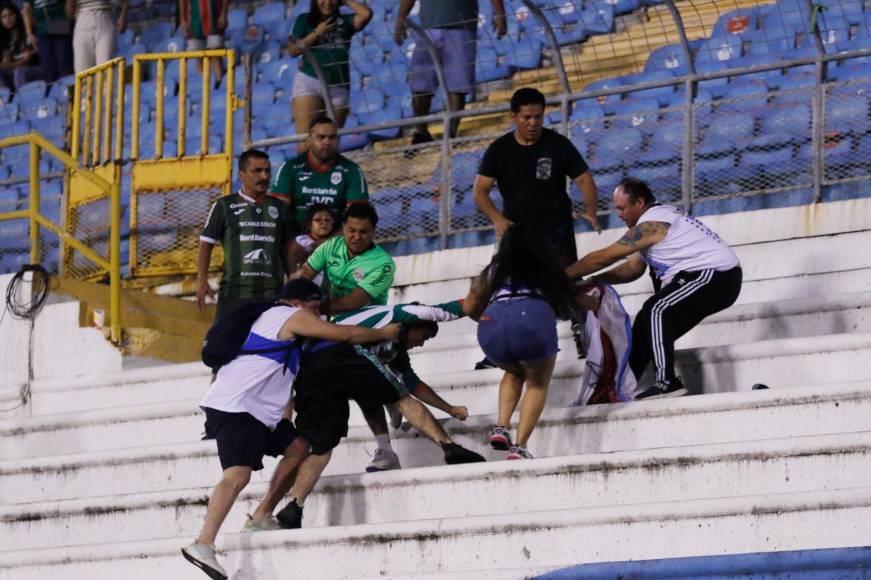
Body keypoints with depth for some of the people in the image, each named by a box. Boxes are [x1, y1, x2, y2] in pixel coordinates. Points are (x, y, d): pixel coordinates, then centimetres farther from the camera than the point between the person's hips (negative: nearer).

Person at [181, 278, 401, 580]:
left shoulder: (270, 318, 27)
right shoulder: (294, 317, -2)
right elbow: (348, 335, -1)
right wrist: (384, 333, 14)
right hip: (236, 408, -10)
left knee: (298, 447, 14)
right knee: (238, 474, -24)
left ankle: (261, 517, 12)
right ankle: (203, 544, -37)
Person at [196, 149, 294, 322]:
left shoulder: (279, 208, 15)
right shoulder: (225, 206, 5)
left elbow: (287, 249, 21)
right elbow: (206, 244, 4)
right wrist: (202, 280, -9)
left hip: (271, 293, 3)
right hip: (234, 292, -3)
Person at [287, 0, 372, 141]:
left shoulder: (345, 21, 15)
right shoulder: (305, 20, 12)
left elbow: (366, 13, -3)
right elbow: (292, 50, 4)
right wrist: (317, 33, -2)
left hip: (338, 87, 2)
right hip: (309, 82, -2)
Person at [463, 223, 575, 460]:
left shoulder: (494, 270, 32)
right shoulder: (548, 268, 31)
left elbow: (470, 307, 30)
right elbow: (564, 308, 33)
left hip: (492, 321, 2)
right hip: (533, 316, -2)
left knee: (514, 373, 31)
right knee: (538, 384, 17)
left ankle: (501, 427, 10)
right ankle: (520, 447, 0)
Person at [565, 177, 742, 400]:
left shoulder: (651, 225, -16)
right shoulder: (660, 217, 15)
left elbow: (602, 258, -13)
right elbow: (633, 267, 18)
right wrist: (595, 280, 6)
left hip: (716, 275, -11)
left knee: (655, 310, -22)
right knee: (648, 321, 13)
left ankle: (667, 382, -26)